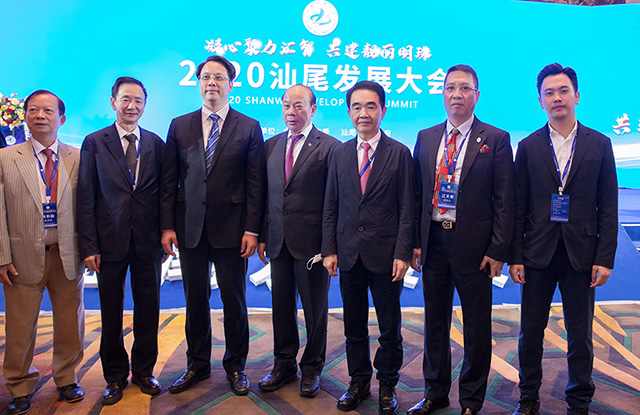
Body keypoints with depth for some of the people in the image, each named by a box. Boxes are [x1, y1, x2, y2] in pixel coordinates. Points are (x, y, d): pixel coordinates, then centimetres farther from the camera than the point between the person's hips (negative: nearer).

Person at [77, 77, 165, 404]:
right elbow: (86, 198, -1)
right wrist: (89, 246, -7)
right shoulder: (94, 143, 2)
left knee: (148, 309, 10)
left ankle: (143, 371, 28)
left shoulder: (156, 144, 6)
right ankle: (115, 376, 26)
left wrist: (165, 233, -1)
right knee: (111, 312, 9)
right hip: (110, 242, -1)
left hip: (148, 242, 1)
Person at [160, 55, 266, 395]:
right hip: (190, 227, 2)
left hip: (231, 228, -2)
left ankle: (235, 366, 24)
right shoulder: (179, 126, 8)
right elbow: (168, 181, 6)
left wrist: (252, 229, -8)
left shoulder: (249, 128, 1)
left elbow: (255, 184, -2)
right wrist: (167, 226, -1)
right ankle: (197, 364, 28)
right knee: (195, 300, 12)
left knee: (234, 301, 8)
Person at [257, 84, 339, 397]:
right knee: (282, 305, 14)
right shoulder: (270, 146, 10)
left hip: (312, 242, -4)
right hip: (278, 242, 5)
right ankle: (284, 364, 31)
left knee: (315, 308, 9)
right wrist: (262, 236, 6)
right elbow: (265, 195, 11)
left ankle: (312, 368, 27)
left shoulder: (329, 147, -6)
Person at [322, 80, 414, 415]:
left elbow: (407, 210, -5)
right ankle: (359, 383, 31)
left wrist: (402, 253, -11)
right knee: (354, 327, 13)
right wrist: (329, 249, 2)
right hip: (349, 254, 3)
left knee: (390, 328, 9)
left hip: (385, 255, -3)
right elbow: (331, 207, 8)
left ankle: (387, 387, 28)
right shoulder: (339, 154, 7)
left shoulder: (399, 153, -2)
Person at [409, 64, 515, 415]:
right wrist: (415, 242, 3)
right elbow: (417, 194, 9)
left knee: (476, 325, 8)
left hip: (473, 243, -3)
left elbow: (504, 200, -5)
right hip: (433, 240, 4)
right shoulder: (425, 137, 8)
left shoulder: (496, 139, -2)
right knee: (435, 319, 15)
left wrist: (498, 250, -10)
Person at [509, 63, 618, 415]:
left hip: (581, 255, 0)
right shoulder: (528, 146, 4)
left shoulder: (599, 144, 4)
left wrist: (604, 258, -5)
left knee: (580, 336, 9)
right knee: (531, 333, 9)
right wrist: (515, 257, -2)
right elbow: (519, 208, 2)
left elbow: (608, 208, 2)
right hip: (538, 254, 1)